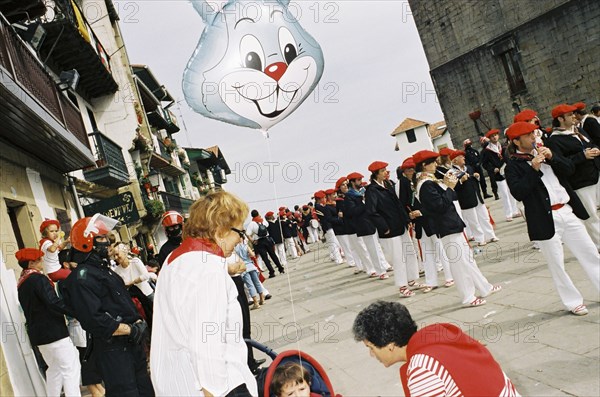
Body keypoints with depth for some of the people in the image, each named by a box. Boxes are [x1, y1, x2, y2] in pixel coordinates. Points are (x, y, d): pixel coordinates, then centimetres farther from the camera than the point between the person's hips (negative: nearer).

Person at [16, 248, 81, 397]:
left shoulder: (21, 283, 14)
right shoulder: (38, 278, -14)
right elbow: (54, 303, -24)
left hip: (37, 333, 9)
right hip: (52, 331, -9)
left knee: (54, 368, 17)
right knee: (70, 368, -7)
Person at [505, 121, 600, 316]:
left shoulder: (544, 151, 11)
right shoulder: (513, 166, -6)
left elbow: (570, 170, 7)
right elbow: (518, 192, -18)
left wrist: (552, 157, -8)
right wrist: (533, 169, -22)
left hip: (567, 212, 5)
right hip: (545, 219, -5)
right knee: (557, 264, 4)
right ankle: (573, 302, 19)